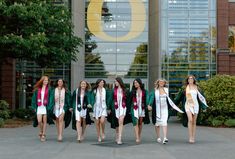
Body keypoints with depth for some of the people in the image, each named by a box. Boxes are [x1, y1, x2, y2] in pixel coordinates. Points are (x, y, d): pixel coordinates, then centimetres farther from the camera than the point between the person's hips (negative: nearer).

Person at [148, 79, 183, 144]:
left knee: (164, 122, -12)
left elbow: (168, 99, 17)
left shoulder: (166, 90, 8)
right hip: (157, 109, -1)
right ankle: (158, 137, 20)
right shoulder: (155, 90, -1)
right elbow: (152, 97, -11)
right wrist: (149, 105, -25)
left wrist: (173, 105, 18)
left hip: (164, 109, 1)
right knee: (157, 123, 7)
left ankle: (165, 138, -20)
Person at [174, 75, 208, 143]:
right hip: (188, 105, -2)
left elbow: (201, 97, 13)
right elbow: (179, 97, 9)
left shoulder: (196, 87, 8)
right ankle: (190, 137, -17)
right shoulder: (185, 88, 4)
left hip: (195, 105, 2)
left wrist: (204, 106, 10)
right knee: (190, 120, -19)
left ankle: (193, 138, 9)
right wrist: (174, 104, 12)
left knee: (194, 122, 3)